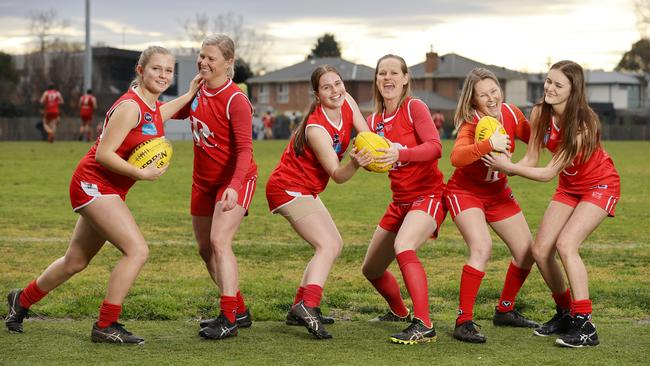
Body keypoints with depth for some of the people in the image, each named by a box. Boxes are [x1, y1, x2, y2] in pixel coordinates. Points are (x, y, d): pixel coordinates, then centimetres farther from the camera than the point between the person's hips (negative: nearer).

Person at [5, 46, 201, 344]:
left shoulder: (152, 105, 7)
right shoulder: (130, 106, -21)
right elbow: (103, 154, -23)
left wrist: (189, 95, 25)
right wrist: (141, 173, -26)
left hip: (109, 191, 10)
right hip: (93, 184, -10)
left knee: (76, 262, 20)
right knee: (137, 250, -20)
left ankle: (22, 300, 41)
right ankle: (105, 326, -11)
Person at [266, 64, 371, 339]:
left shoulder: (347, 103, -6)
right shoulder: (316, 129, -27)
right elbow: (337, 175, -27)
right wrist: (355, 164, -47)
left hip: (307, 189, 10)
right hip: (288, 189, -10)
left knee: (335, 245, 14)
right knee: (328, 246, -21)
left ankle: (299, 309, 14)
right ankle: (308, 306, -32)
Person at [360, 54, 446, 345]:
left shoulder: (414, 107, -11)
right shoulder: (375, 121, 8)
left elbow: (435, 147, -23)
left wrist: (400, 153, -38)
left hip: (428, 195, -8)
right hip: (400, 201, 8)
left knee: (403, 247, -35)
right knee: (371, 269, 15)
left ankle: (424, 326, -36)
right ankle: (399, 312, 44)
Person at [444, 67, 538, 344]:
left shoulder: (511, 114, -9)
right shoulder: (471, 123, -25)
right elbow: (456, 158, -44)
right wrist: (489, 144, -56)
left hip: (498, 192, 7)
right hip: (465, 192, -7)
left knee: (527, 252, 8)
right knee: (482, 247, -29)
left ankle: (505, 311, 30)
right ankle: (463, 322, -23)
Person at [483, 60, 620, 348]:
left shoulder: (582, 123, -31)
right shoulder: (540, 113, -13)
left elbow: (550, 172, -31)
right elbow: (531, 160, -10)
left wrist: (510, 166, -35)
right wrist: (503, 168, -28)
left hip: (600, 186, -7)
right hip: (569, 187, 7)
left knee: (566, 244, -25)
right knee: (540, 250, -1)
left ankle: (585, 326, -21)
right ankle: (565, 314, 20)